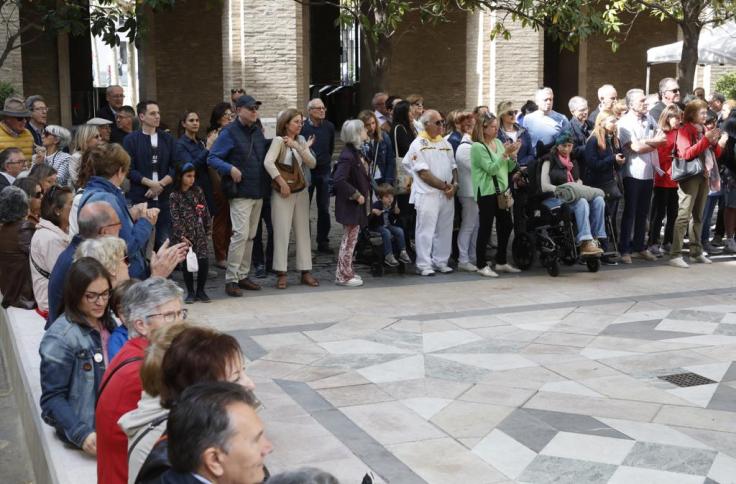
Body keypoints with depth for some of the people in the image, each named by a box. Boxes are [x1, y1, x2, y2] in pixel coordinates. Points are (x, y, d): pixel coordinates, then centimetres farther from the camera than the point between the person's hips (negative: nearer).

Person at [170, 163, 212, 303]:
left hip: (200, 233, 2)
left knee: (204, 261, -5)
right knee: (187, 263, 2)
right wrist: (182, 236, -14)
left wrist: (208, 230, 7)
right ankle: (190, 292, 15)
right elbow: (175, 218, -8)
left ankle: (200, 291, 11)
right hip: (184, 235, -2)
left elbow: (205, 212, 9)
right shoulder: (174, 196, -3)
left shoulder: (198, 191, 7)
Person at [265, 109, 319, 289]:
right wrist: (282, 183, -22)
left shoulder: (301, 140, 9)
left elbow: (312, 163, 0)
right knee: (282, 231, -3)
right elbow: (268, 162, -22)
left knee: (303, 231, 7)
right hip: (282, 193, -6)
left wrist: (298, 147, -12)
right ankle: (281, 273, 3)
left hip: (301, 191, 6)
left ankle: (306, 271, 13)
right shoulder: (279, 140, -9)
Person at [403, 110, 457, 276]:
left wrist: (454, 184, -2)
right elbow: (423, 173, -13)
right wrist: (444, 186, -12)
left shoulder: (445, 143, 15)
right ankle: (423, 265, 3)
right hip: (427, 194, -6)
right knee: (426, 230, -4)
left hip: (447, 195, 6)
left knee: (445, 230, 10)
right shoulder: (418, 144, -7)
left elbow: (453, 167, 17)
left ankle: (440, 261, 20)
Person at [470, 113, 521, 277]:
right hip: (486, 192, -7)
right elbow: (491, 169, -17)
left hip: (501, 190, 7)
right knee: (485, 228, -2)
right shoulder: (477, 147, -9)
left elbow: (508, 168, 13)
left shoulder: (498, 142, 11)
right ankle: (481, 265, 6)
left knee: (506, 226, 10)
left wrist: (513, 155, -4)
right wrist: (505, 153, -21)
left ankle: (501, 262, 23)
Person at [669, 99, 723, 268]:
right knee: (684, 216, -13)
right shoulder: (684, 131, -5)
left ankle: (696, 252, 17)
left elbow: (717, 154, 17)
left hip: (704, 176, 8)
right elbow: (686, 153, -20)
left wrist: (714, 142, -3)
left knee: (698, 216, 11)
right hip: (690, 176, -8)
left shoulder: (704, 130, 17)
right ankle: (675, 255, -15)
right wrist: (706, 139, -22)